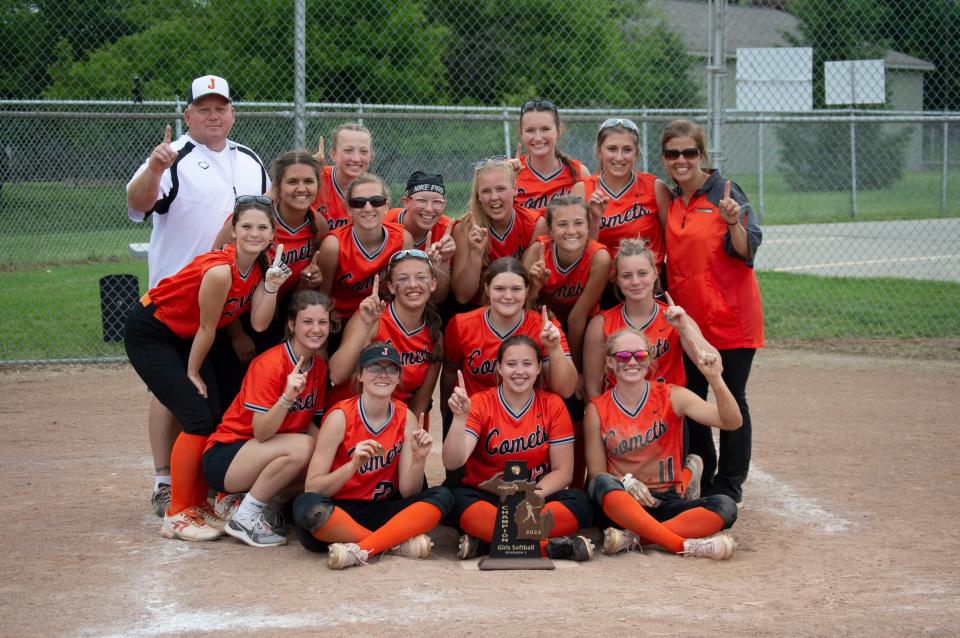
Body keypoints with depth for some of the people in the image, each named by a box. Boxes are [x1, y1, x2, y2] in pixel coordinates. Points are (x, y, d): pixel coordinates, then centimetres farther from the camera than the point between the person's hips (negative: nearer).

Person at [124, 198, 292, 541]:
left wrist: (272, 286, -25)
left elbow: (259, 323, -13)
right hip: (148, 333, -9)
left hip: (184, 335, 9)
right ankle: (177, 516, -5)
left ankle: (199, 505, 17)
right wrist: (193, 373, -8)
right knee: (198, 419, -13)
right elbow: (207, 329, -19)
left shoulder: (260, 266, -8)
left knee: (216, 418, 4)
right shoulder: (219, 270, -32)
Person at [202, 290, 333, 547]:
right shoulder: (270, 364, -21)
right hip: (223, 458, -7)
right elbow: (261, 433, -25)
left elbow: (310, 425, 5)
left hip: (264, 457, 8)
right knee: (300, 447, -31)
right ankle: (245, 518, -17)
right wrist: (287, 397, -40)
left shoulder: (319, 367, 2)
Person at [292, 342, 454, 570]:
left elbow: (407, 492, -1)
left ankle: (360, 550, -29)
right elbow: (312, 488, -14)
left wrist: (419, 459, -19)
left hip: (380, 512, 4)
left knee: (442, 496, -19)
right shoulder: (340, 417, -9)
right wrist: (353, 465, -29)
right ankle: (398, 542, -25)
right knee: (306, 505, -36)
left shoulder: (405, 418, 2)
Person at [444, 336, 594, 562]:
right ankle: (548, 546, -40)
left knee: (579, 502, -28)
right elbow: (452, 463, -15)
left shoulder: (552, 405, 1)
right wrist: (460, 417, -30)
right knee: (458, 499, -33)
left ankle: (483, 540, -32)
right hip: (486, 499, -1)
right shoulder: (480, 404, -4)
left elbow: (563, 471, -1)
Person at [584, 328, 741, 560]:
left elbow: (731, 422, -9)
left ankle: (632, 539, -33)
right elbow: (597, 475, 2)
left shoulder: (671, 397, 2)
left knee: (725, 506, -26)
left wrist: (715, 379, -24)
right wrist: (625, 482, -19)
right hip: (620, 504, -1)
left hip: (666, 502, 1)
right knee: (603, 484, -35)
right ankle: (685, 545, -41)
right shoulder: (597, 410, 2)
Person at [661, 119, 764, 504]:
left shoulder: (725, 193, -9)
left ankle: (728, 486, 10)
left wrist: (734, 223, -34)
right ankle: (698, 481, 24)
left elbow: (746, 251, -17)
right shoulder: (669, 202, 9)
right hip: (688, 318, 6)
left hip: (730, 317, -6)